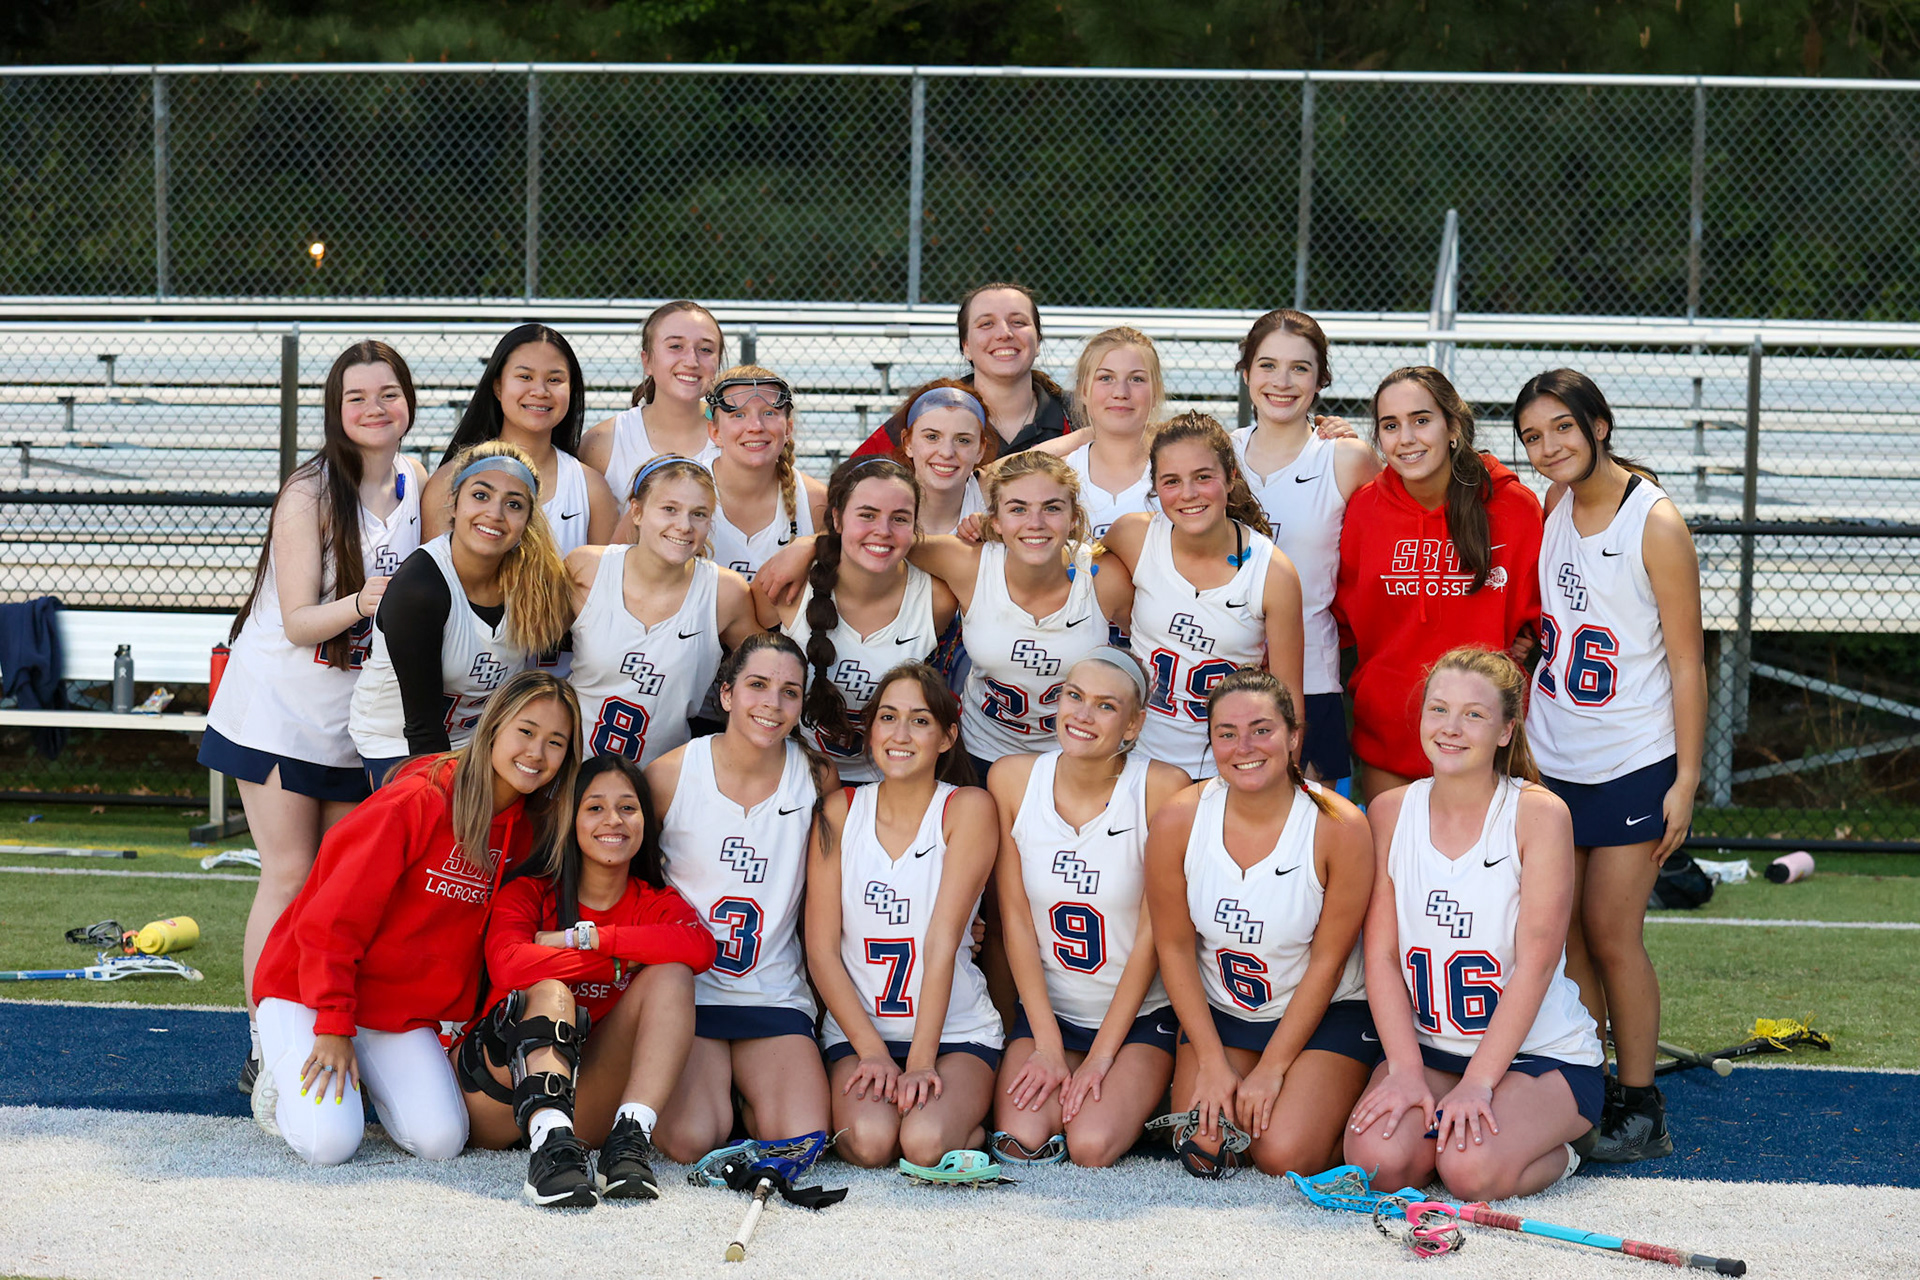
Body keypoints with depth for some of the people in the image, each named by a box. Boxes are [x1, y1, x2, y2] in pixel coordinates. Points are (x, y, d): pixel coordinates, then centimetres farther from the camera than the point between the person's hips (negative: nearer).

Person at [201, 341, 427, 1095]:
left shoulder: (416, 485, 3)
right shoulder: (309, 495, -15)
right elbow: (297, 622, -17)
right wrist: (360, 605, -33)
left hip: (362, 714, 5)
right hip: (282, 706, -5)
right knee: (290, 877, -7)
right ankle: (266, 1048, -2)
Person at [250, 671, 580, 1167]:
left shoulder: (528, 830, 0)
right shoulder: (417, 802, -21)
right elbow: (332, 920, -20)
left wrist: (459, 1023, 3)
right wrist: (333, 1026, -21)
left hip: (407, 1010, 6)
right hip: (309, 987, -6)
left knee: (441, 1141, -17)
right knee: (329, 1143, -24)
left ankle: (371, 1079, 14)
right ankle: (282, 1075, 10)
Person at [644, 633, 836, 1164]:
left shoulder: (816, 778, 0)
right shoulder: (671, 775, -5)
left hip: (776, 996, 2)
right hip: (684, 988, -2)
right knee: (690, 1141, -23)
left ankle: (748, 1097, 12)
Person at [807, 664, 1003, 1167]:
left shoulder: (968, 809, -4)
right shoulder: (841, 811, 3)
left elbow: (942, 942, -12)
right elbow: (821, 950, 0)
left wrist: (921, 1060, -19)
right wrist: (872, 1049, -12)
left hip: (955, 1030, -1)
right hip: (857, 1029, 1)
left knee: (925, 1144, -30)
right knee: (869, 1142, -29)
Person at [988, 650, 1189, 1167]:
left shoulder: (1163, 789, -15)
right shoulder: (1012, 779, -6)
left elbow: (1154, 932, -12)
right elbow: (1016, 919, -3)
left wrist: (1101, 1056, -12)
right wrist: (1048, 1046, -9)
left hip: (1140, 1015, -2)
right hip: (1047, 1008, 2)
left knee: (1090, 1146, -23)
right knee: (1021, 1139, -22)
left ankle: (1134, 1099, 10)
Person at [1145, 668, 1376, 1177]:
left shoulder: (1339, 826, -21)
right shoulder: (1177, 821, -14)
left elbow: (1327, 961, -13)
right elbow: (1175, 948, -5)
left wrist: (1271, 1069, -12)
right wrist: (1212, 1064, -8)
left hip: (1325, 1016, -3)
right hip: (1220, 1014, 3)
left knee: (1283, 1156, -19)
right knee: (1203, 1148, -13)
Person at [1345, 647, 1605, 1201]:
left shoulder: (1539, 814, -10)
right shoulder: (1390, 813, 2)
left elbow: (1535, 961, -14)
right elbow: (1381, 954, 0)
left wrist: (1477, 1083, -21)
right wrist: (1406, 1070, -13)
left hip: (1541, 1052, -3)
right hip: (1427, 1046, 3)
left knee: (1470, 1170, -28)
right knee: (1378, 1160, -25)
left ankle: (1552, 1153, 5)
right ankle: (1441, 1121, 8)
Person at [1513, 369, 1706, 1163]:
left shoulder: (1655, 524, -12)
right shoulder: (1551, 508, 6)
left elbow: (1686, 662, -10)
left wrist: (1686, 779, -12)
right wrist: (1518, 729, 15)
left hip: (1632, 765, -5)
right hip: (1550, 760, 5)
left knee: (1611, 935, -4)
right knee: (1562, 933, 5)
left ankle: (1641, 1108, 7)